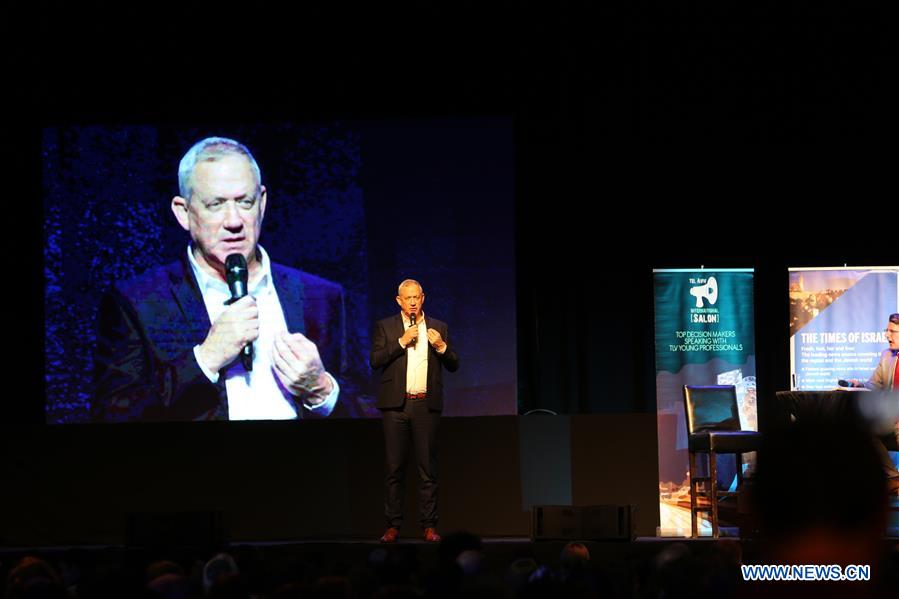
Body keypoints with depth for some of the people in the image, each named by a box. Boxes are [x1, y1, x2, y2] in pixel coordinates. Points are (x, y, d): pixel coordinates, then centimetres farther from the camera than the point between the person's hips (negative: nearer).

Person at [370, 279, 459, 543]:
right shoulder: (385, 327, 8)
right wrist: (402, 342, -12)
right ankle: (393, 526, 3)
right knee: (395, 469, 0)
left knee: (428, 469, 0)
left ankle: (429, 526, 2)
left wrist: (442, 346, -8)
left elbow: (453, 365, 11)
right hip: (396, 405, -1)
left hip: (426, 405, 1)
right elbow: (375, 360, -5)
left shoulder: (438, 328, 12)